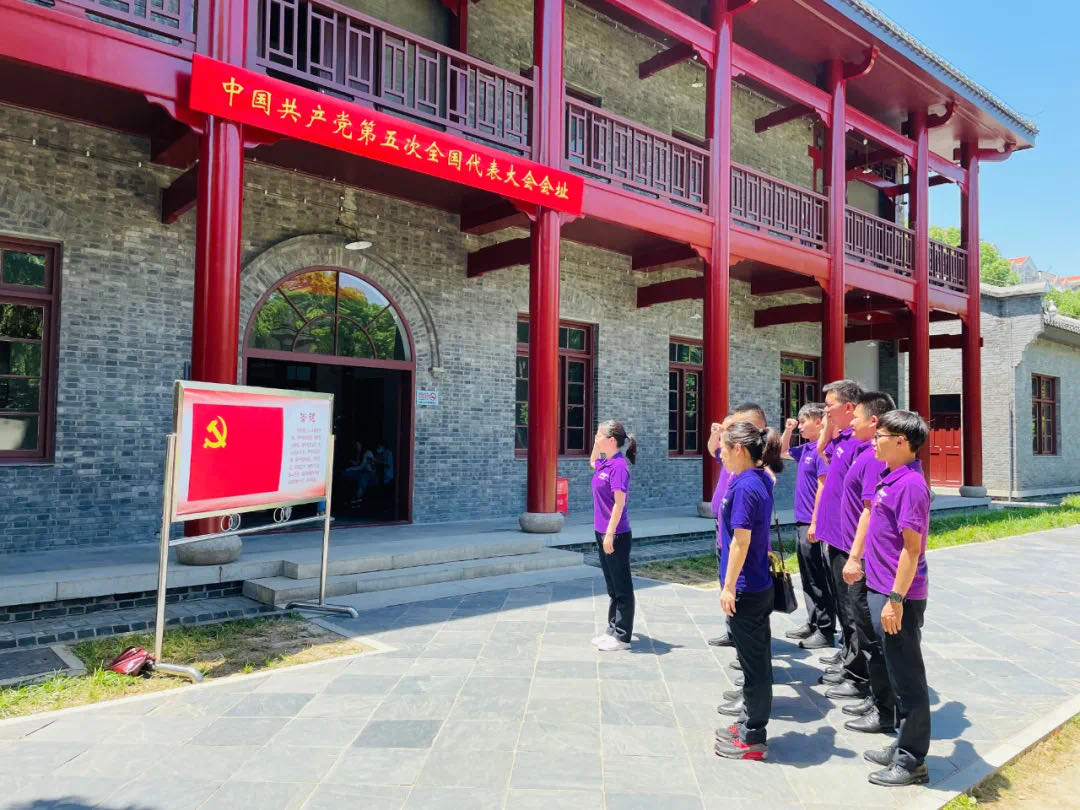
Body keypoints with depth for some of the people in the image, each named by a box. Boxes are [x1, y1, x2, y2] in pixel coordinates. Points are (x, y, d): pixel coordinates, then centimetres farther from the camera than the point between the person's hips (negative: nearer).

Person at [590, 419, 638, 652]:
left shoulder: (619, 466, -17)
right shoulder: (604, 463, 8)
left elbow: (619, 503, -20)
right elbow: (592, 462, 33)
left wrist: (610, 534, -20)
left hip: (616, 535, -9)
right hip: (603, 532, 9)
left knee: (622, 587, 2)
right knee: (611, 585, 16)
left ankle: (622, 637, 10)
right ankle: (612, 630, 27)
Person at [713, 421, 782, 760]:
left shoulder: (745, 486, -21)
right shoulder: (761, 480, 6)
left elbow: (740, 541, -21)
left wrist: (729, 586, -18)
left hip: (746, 590, -9)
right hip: (759, 585, 9)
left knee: (754, 660, 2)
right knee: (756, 656, 18)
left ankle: (752, 739, 14)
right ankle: (750, 722, 32)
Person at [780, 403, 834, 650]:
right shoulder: (805, 448, 10)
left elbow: (823, 487, -20)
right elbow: (782, 452, 29)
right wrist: (787, 430, 12)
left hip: (813, 523, -9)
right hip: (802, 521, 9)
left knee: (818, 579, -1)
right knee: (808, 577, 16)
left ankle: (825, 630, 9)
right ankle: (813, 623, 27)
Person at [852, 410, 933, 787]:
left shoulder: (910, 484, -19)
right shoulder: (890, 478, 9)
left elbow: (912, 548, -21)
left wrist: (895, 599, -21)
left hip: (899, 598, -10)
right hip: (883, 589, 10)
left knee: (908, 678, 3)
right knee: (897, 673, 19)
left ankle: (912, 763, 16)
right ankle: (902, 747, 32)